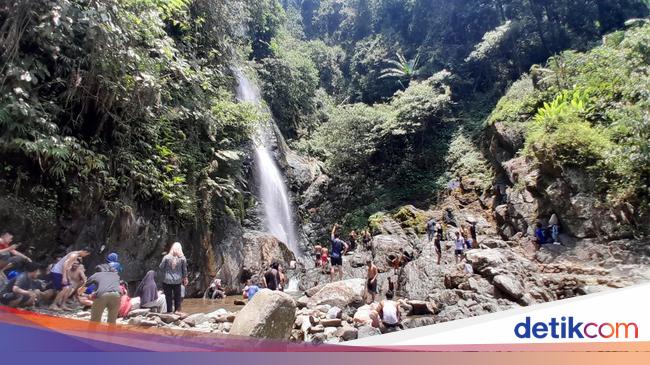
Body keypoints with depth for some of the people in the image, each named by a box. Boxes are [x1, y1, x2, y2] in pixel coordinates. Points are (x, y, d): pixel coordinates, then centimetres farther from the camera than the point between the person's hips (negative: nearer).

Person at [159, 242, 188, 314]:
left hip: (167, 280, -1)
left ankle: (169, 310, 12)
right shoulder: (182, 258, -7)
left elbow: (161, 267, -3)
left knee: (168, 296, 8)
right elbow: (185, 269, 1)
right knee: (177, 296, 13)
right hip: (178, 281, 1)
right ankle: (177, 310, 16)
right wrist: (185, 278, 16)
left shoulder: (166, 257, -10)